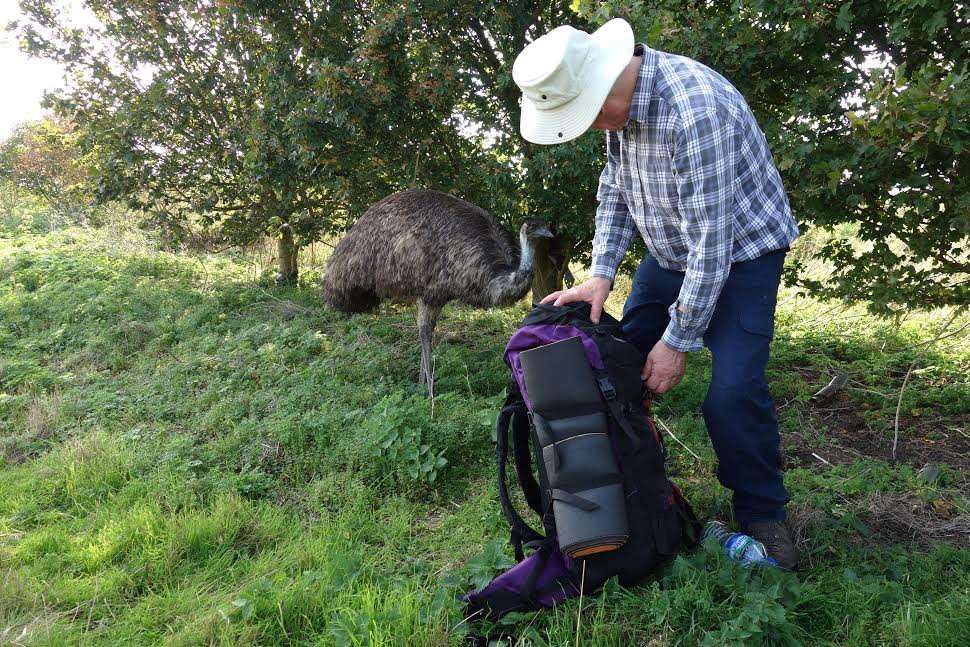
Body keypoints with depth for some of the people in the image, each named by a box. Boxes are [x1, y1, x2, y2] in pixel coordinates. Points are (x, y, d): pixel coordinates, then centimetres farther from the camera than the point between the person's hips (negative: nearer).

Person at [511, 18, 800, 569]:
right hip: (670, 253, 8)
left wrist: (679, 341, -23)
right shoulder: (620, 98, -8)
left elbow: (711, 240, -31)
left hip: (739, 252, -7)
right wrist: (601, 277, -7)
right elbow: (614, 192, 4)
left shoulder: (695, 109, -34)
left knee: (734, 391, -19)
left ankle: (763, 516, 7)